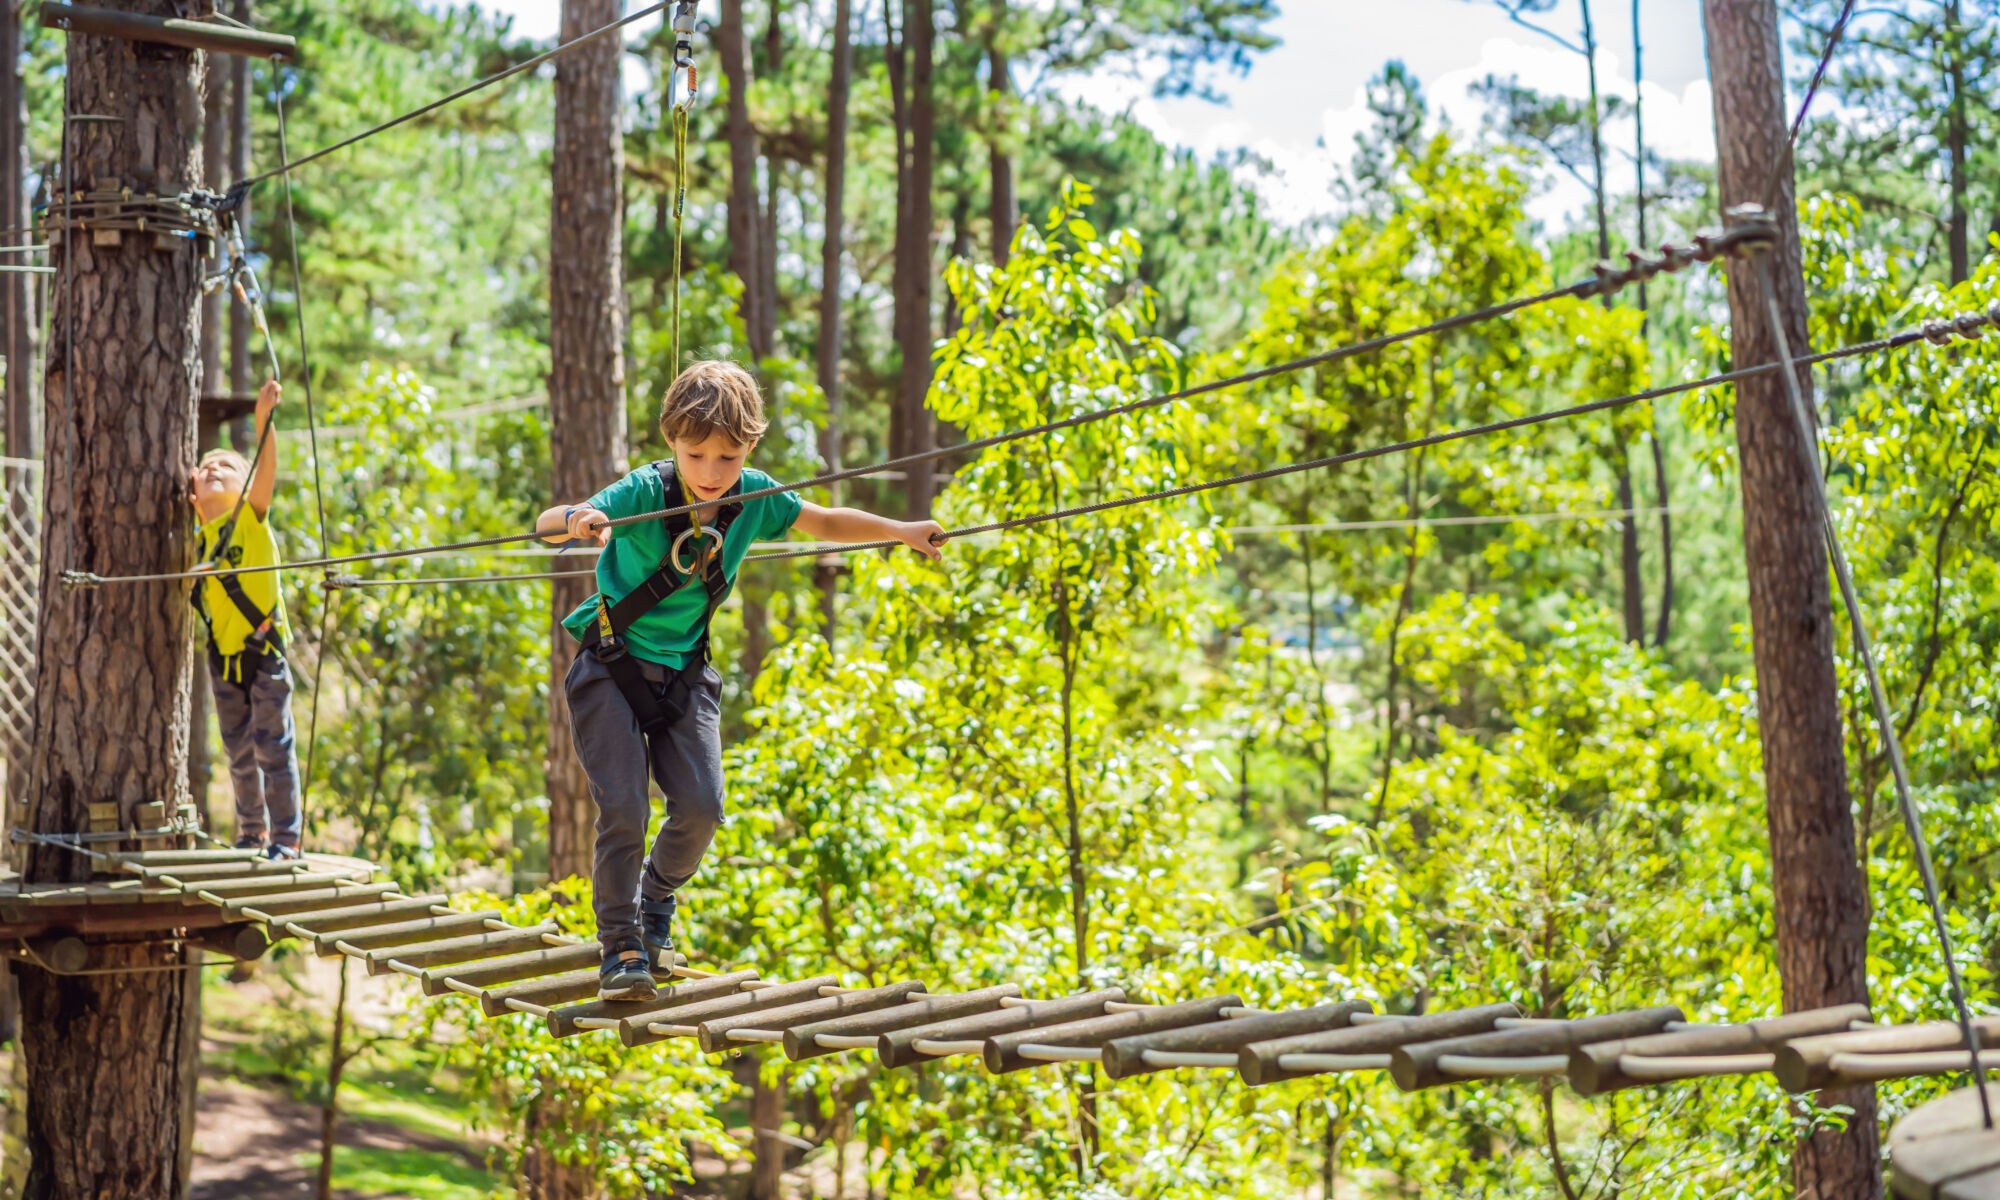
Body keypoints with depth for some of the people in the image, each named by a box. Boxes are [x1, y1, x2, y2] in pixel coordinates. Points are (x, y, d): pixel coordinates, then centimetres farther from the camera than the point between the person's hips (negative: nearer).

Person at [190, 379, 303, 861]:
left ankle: (286, 837, 3)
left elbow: (266, 467, -21)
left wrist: (264, 417, -39)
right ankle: (251, 834, 22)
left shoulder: (251, 515, -7)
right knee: (239, 751, 11)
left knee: (272, 746, -4)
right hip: (223, 655, 5)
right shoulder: (194, 535, 6)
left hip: (263, 648, -5)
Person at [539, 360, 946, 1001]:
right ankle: (620, 947, 1)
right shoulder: (644, 491, -21)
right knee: (623, 806, -13)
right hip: (612, 666, -4)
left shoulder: (755, 496, -8)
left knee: (700, 806, -6)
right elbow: (548, 523, -32)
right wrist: (575, 521, -55)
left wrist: (900, 530, -1)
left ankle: (657, 900, 24)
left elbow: (827, 522, 9)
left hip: (686, 671, 4)